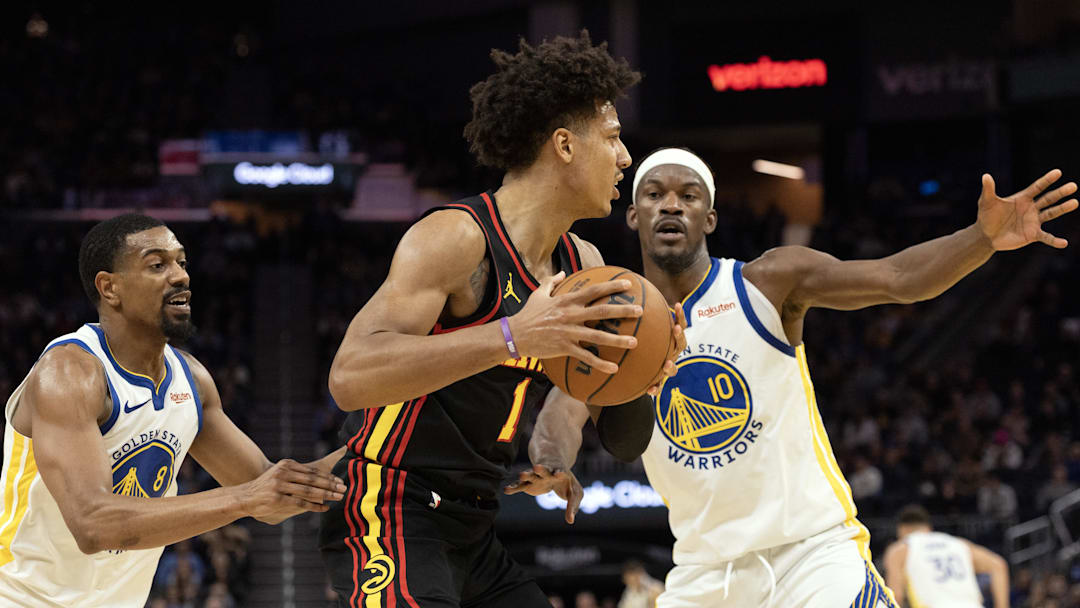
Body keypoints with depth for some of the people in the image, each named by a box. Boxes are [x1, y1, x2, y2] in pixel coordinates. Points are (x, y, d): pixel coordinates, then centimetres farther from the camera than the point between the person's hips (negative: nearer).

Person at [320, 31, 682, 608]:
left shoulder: (583, 264, 12)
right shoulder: (456, 237, -15)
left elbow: (623, 441, 15)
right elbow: (350, 376, -30)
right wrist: (513, 336, -37)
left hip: (471, 538, 10)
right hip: (387, 525, -9)